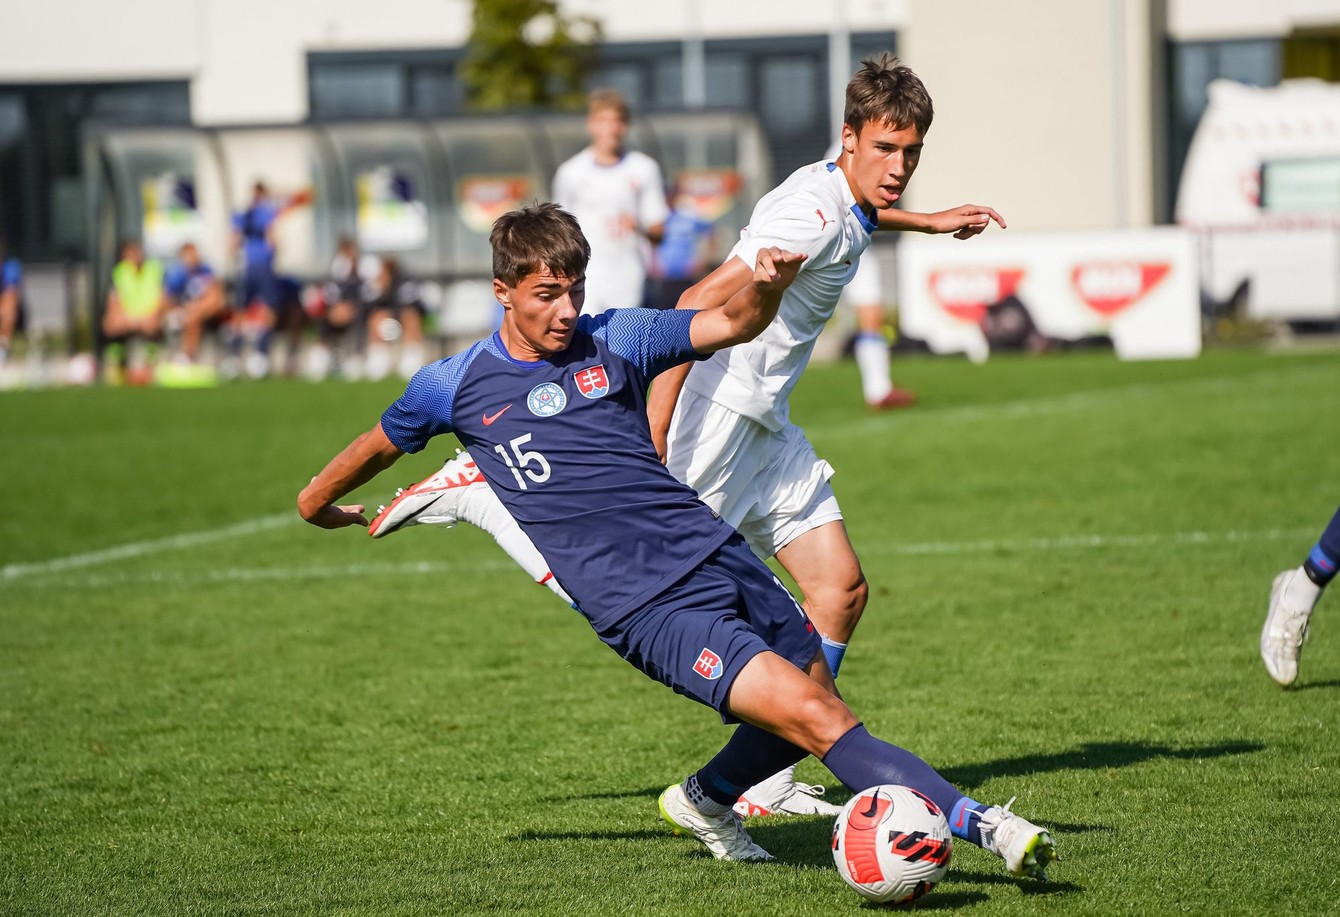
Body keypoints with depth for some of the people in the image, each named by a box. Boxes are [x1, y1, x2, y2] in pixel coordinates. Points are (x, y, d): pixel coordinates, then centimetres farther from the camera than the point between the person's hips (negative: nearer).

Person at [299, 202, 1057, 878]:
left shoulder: (614, 339, 8)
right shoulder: (456, 386, 3)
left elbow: (729, 323, 3)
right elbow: (380, 445, 22)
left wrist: (767, 286, -19)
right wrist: (320, 503, 37)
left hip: (717, 554, 5)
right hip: (646, 608, -5)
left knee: (822, 707, 12)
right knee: (810, 716, -18)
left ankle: (704, 801, 38)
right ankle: (981, 825, -24)